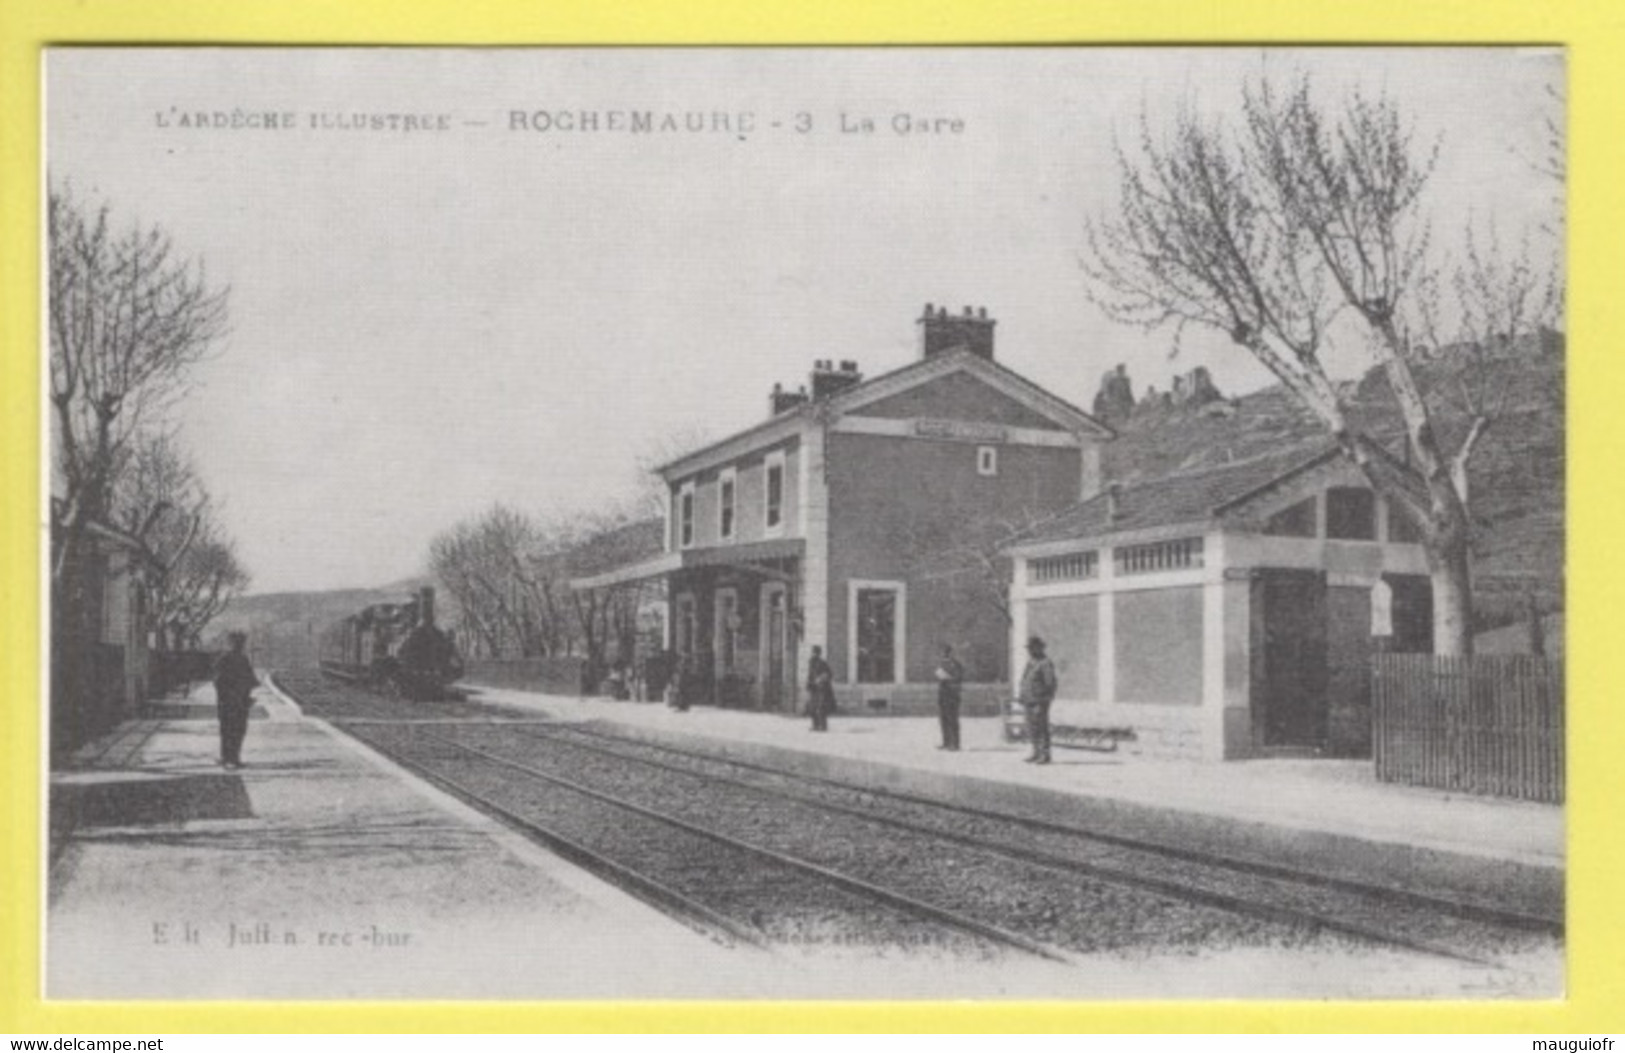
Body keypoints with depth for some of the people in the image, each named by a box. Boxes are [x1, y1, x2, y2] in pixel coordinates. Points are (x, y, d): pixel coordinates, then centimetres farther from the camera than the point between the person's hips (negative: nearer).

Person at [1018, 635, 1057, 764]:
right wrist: (1023, 702, 16)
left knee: (1042, 729, -7)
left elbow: (1050, 685, -15)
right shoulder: (1030, 664, 16)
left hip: (1039, 703, -9)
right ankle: (1037, 754, 15)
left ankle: (1045, 756, -3)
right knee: (1032, 729, 9)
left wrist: (1043, 703, -21)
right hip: (1030, 703, 9)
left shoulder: (1045, 664, -11)